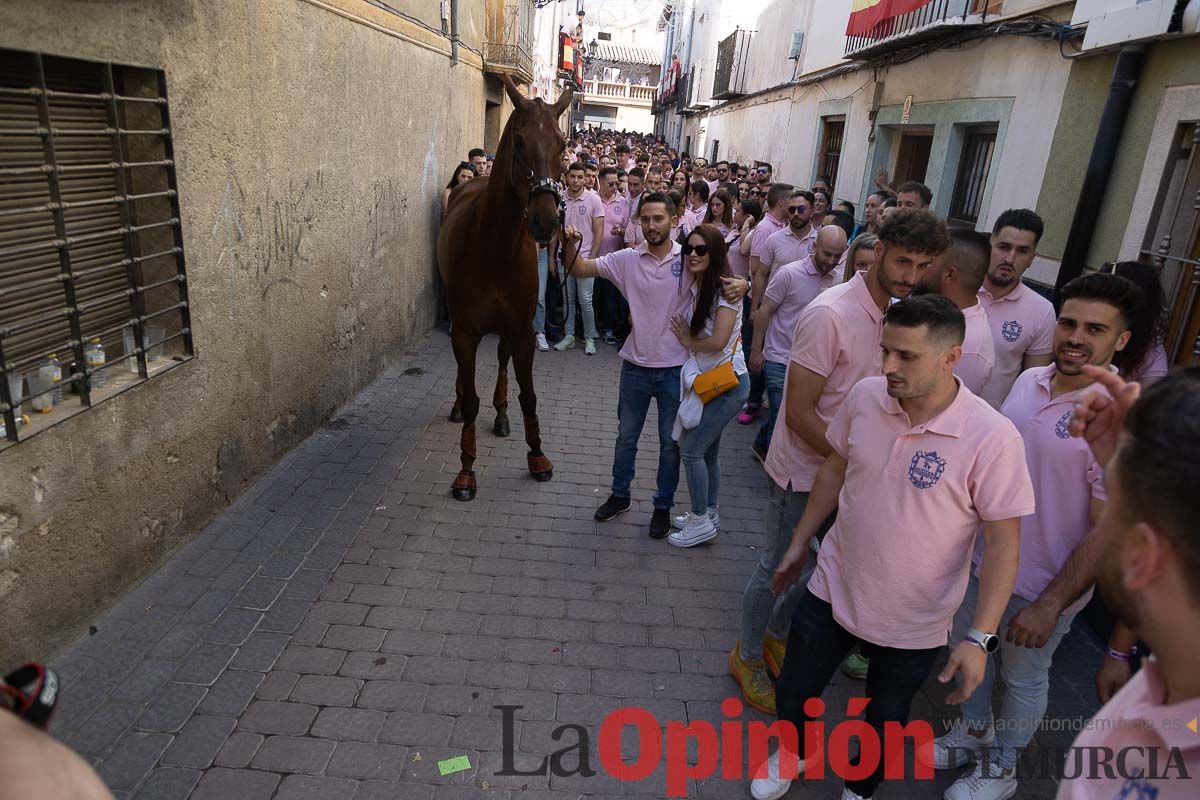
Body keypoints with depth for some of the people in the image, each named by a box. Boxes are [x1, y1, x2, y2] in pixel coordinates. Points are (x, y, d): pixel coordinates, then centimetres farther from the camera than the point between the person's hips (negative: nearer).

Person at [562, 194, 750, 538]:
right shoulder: (627, 259, -2)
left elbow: (727, 280, -3)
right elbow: (582, 268, -2)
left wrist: (742, 284, -27)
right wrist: (571, 246, -23)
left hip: (675, 369, -2)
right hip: (636, 366, 2)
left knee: (670, 443, 12)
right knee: (626, 437, 18)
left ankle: (663, 506, 31)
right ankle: (620, 496, 39)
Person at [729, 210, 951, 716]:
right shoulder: (830, 314, -25)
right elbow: (799, 414, -24)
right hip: (804, 470, -7)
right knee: (779, 567, 9)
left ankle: (776, 635, 45)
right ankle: (748, 655, 32)